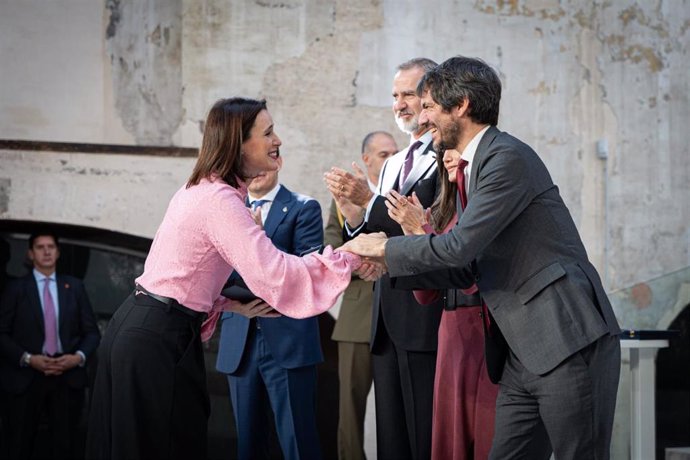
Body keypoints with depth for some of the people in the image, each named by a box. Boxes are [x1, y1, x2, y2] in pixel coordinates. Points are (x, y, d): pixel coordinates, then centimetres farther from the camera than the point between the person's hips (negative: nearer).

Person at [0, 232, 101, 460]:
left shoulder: (75, 287, 10)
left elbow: (92, 332, 10)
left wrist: (79, 356, -8)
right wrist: (28, 359, -14)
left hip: (68, 376, 2)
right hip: (26, 378, -2)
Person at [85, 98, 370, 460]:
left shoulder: (198, 189, 13)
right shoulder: (221, 200, -18)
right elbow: (274, 274, -26)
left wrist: (233, 304, 10)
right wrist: (349, 258, -22)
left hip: (137, 326, 10)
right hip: (157, 341, -10)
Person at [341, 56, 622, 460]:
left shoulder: (509, 157, -12)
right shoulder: (472, 168, 18)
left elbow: (461, 245, -19)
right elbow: (467, 269, 20)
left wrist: (384, 247, -5)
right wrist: (388, 264, 12)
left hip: (571, 344, -9)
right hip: (524, 357, 9)